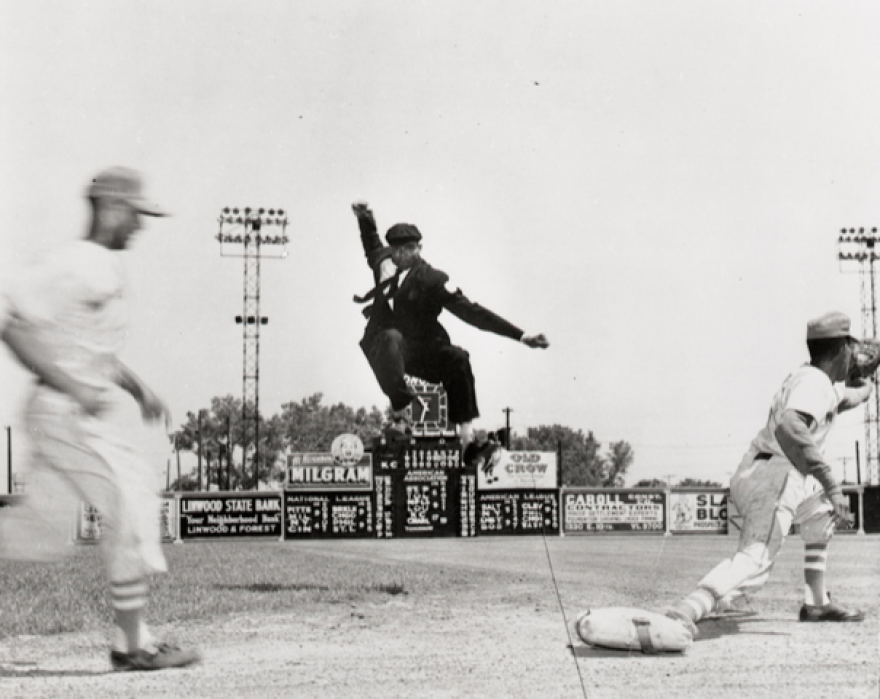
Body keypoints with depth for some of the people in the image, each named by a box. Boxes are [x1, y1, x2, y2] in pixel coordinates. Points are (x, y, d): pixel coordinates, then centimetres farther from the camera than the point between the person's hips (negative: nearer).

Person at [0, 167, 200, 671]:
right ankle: (132, 645, 1)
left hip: (82, 416, 10)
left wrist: (138, 388, 17)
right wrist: (74, 388, -24)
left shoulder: (108, 268, 16)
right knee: (132, 507, -7)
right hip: (65, 416, -10)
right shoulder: (75, 265, -15)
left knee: (44, 533, 12)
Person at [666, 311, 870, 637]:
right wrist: (831, 485, -33)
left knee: (823, 510, 35)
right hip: (773, 478, -11)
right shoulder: (815, 382, -9)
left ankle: (816, 603, 35)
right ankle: (681, 615, -50)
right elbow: (790, 427, -30)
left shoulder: (806, 377, 21)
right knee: (755, 563, -29)